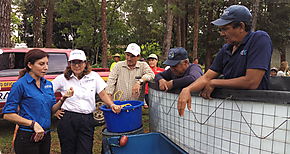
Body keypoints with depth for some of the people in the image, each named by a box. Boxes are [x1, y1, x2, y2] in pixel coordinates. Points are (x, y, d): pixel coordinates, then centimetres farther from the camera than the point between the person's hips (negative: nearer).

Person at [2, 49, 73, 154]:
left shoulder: (48, 84, 5)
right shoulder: (20, 84, -12)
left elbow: (51, 110, 8)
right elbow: (7, 114, -13)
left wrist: (63, 98, -10)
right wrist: (33, 124, -20)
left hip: (45, 135, 6)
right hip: (27, 137, -6)